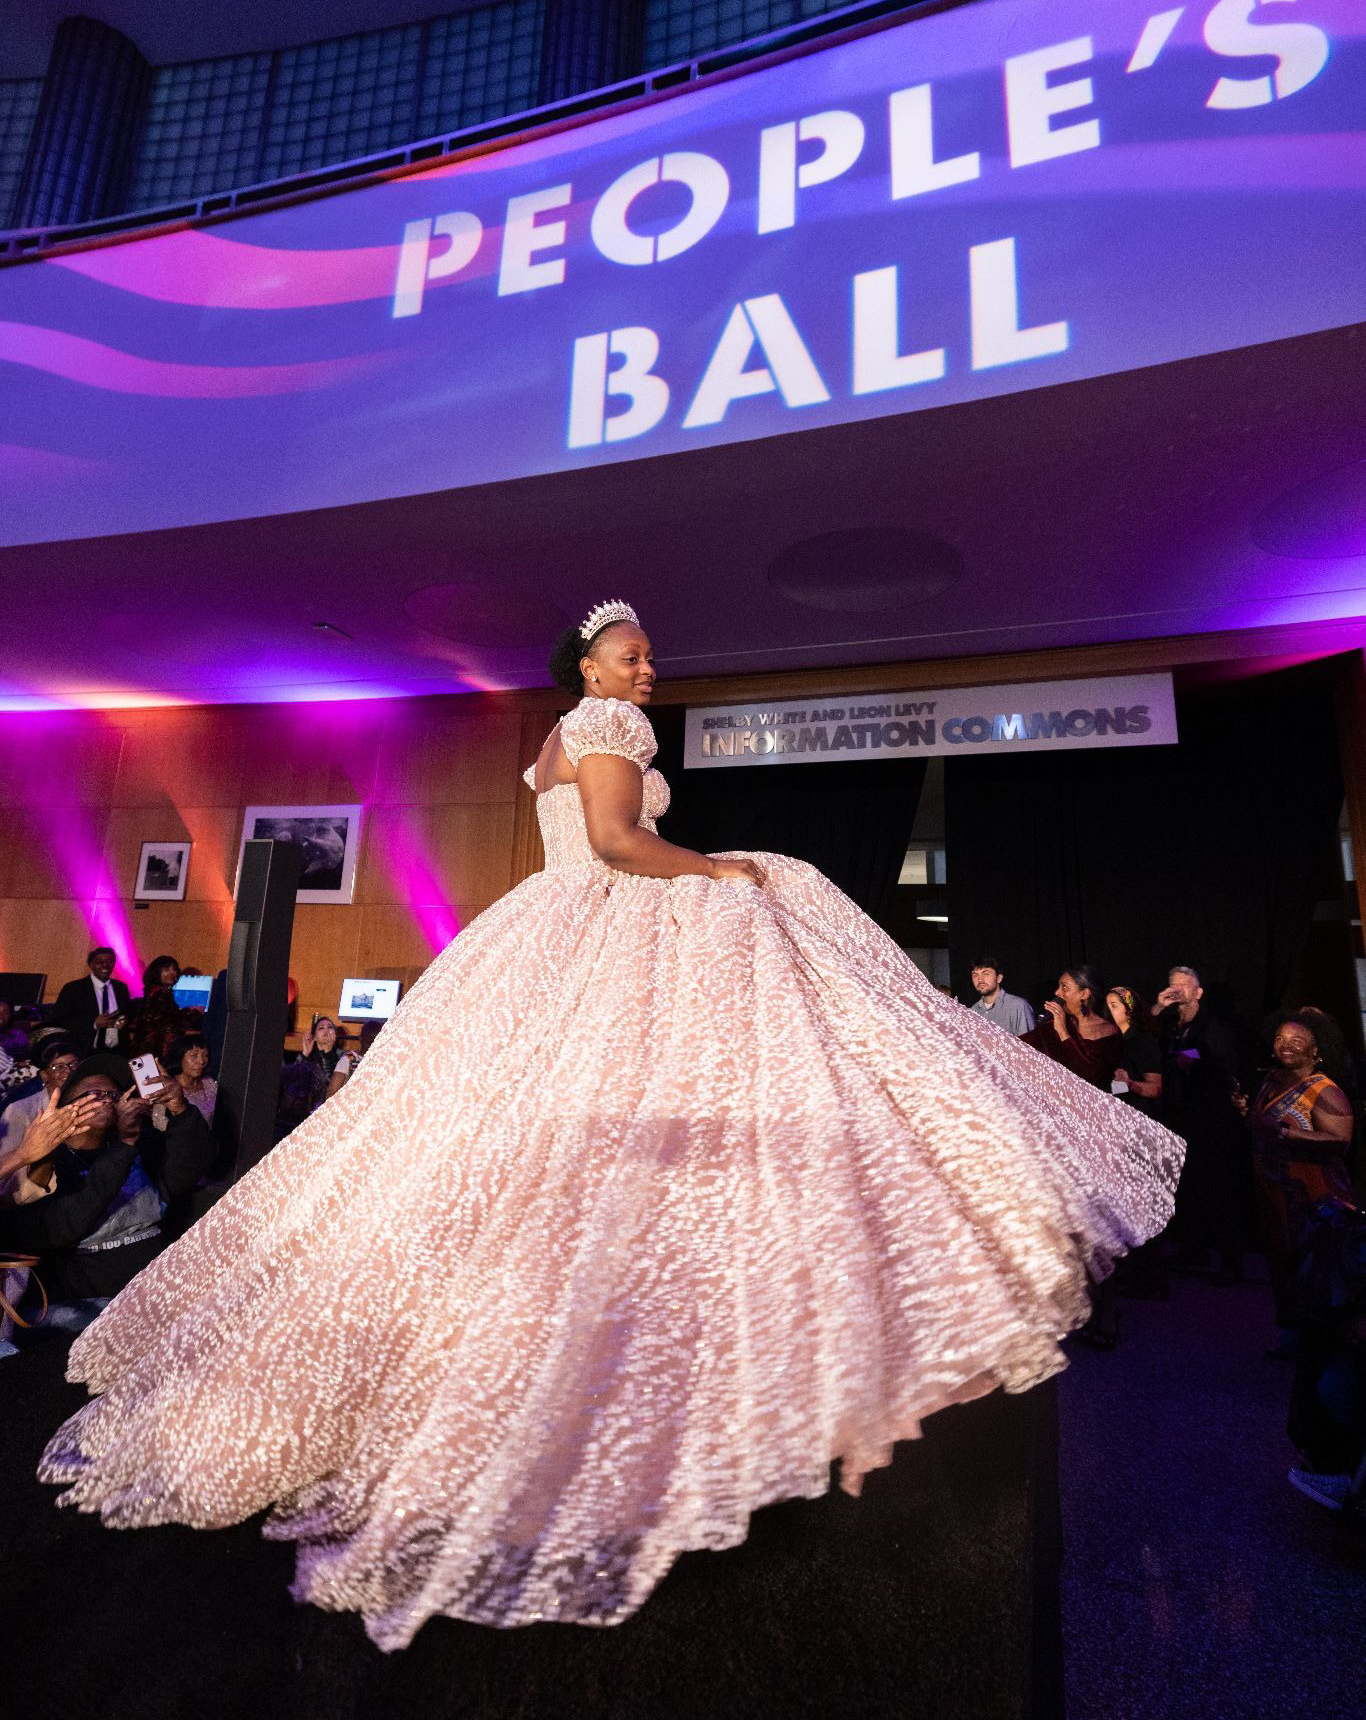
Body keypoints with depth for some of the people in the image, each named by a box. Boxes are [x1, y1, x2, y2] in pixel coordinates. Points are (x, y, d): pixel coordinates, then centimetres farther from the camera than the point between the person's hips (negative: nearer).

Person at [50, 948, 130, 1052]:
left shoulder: (121, 988, 8)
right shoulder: (73, 989, -3)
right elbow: (58, 1021, -8)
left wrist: (124, 1022, -5)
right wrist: (94, 1023, -19)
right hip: (85, 1053, -3)